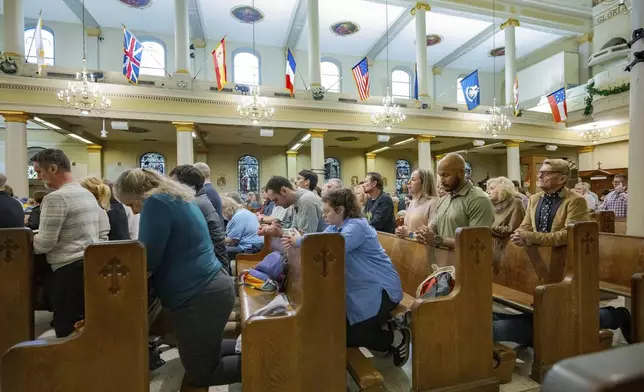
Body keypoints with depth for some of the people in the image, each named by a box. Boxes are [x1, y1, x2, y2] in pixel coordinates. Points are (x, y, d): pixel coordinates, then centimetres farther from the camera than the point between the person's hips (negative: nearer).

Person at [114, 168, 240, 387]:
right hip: (212, 288, 10)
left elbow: (146, 259, -15)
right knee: (204, 354, 27)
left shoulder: (156, 202, -16)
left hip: (201, 296, -10)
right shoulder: (176, 197, 14)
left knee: (198, 374, 9)